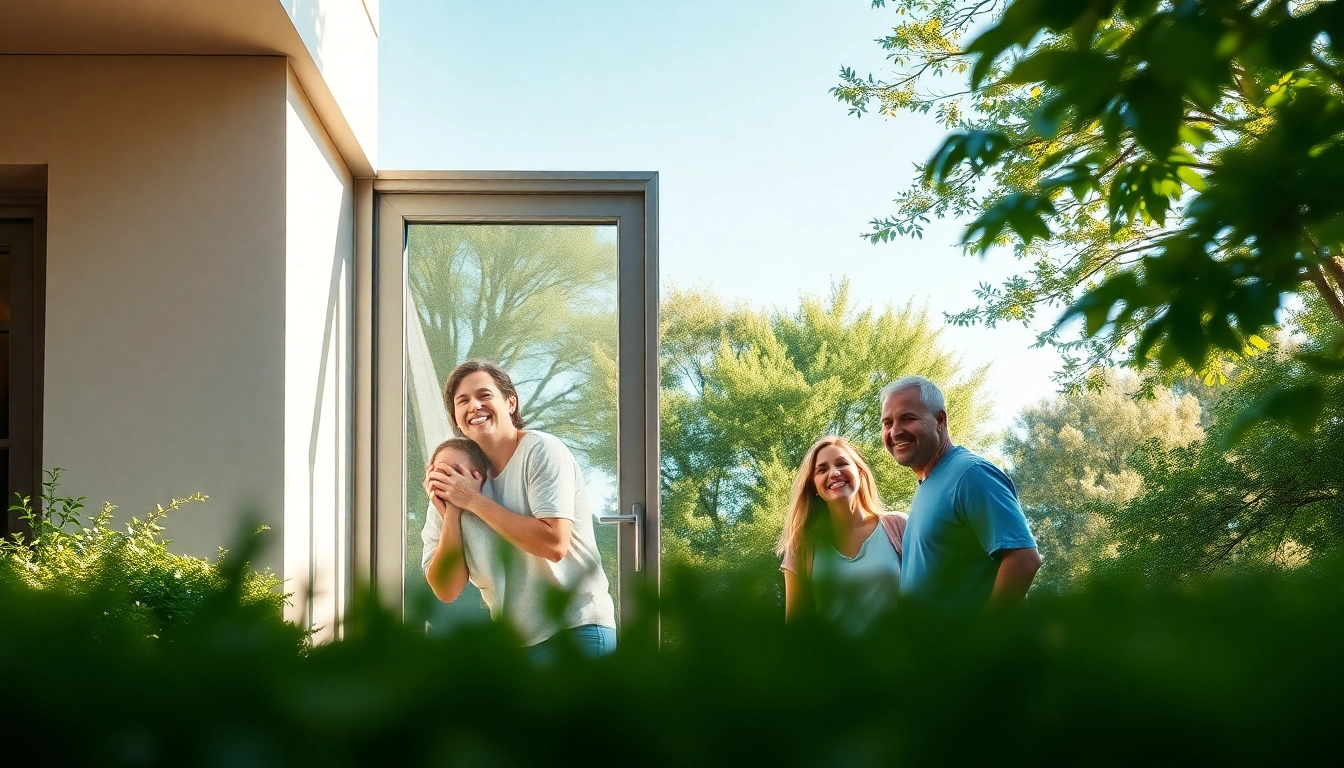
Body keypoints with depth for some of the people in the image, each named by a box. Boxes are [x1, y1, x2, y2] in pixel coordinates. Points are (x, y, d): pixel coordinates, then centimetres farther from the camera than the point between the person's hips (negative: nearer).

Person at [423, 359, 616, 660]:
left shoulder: (542, 450, -7)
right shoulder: (464, 475, 8)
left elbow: (554, 543, -21)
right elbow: (447, 590, 4)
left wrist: (473, 501, -15)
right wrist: (449, 514, -9)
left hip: (575, 629, -6)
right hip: (513, 642, 6)